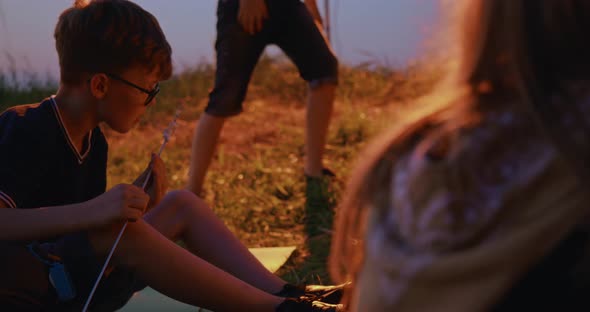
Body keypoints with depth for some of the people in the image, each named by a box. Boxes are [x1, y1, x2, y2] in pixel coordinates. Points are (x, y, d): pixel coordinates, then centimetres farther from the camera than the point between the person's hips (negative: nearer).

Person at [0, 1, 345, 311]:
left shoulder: (93, 142, 8)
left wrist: (138, 204, -7)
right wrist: (88, 211, -39)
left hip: (75, 282, 9)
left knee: (181, 204, 7)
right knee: (116, 231, -33)